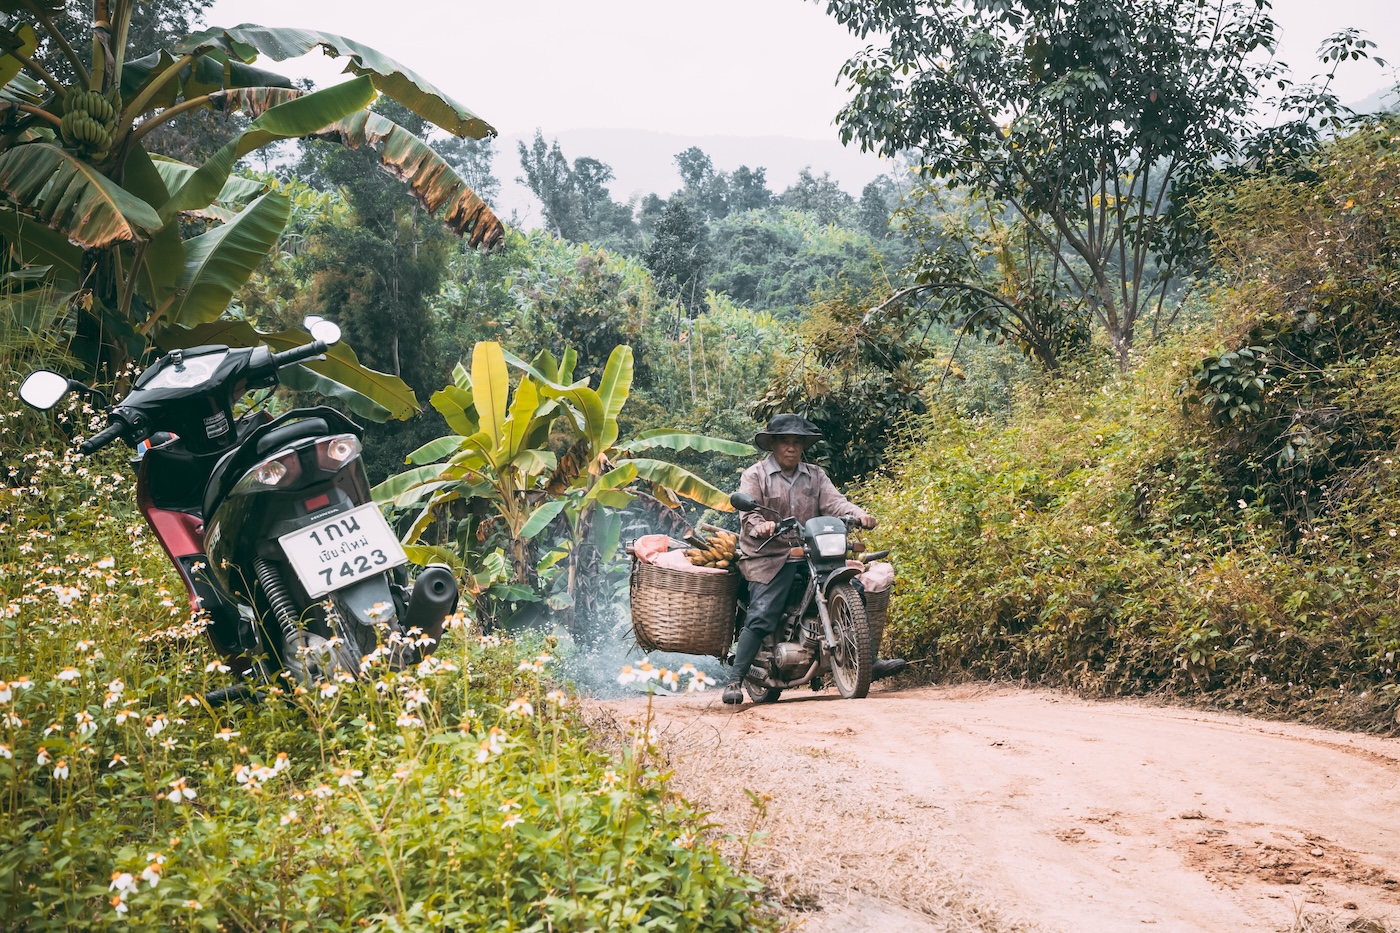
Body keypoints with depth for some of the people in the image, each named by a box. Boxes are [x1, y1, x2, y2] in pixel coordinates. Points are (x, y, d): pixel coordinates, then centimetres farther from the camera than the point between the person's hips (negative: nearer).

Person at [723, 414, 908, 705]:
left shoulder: (815, 475, 17)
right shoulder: (755, 476, 5)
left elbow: (834, 501, 2)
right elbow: (749, 515, -8)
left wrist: (859, 514, -19)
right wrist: (761, 527, -31)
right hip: (770, 558, -4)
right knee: (761, 616, -18)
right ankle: (735, 680, -14)